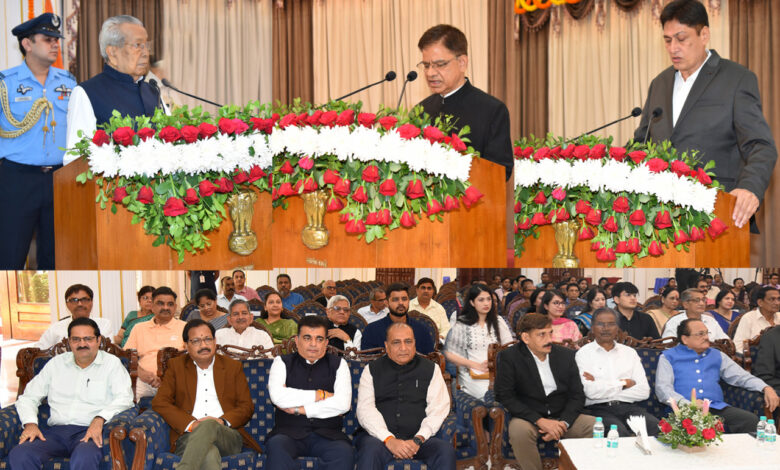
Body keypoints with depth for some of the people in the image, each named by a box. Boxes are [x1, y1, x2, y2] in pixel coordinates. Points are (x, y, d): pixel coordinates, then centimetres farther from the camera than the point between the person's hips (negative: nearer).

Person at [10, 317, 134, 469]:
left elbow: (124, 398, -4)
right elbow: (28, 397, 21)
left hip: (91, 431, -4)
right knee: (19, 456, -27)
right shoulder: (56, 363, 20)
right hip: (56, 430, 4)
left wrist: (99, 419, -21)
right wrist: (30, 423, 0)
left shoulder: (112, 363, 9)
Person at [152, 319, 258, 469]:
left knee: (208, 425, -37)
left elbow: (247, 407, 14)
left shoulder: (233, 367, 19)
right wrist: (191, 424, -9)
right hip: (189, 436, -1)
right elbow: (159, 403, 6)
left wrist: (222, 421, -8)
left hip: (228, 435, 2)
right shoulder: (176, 366, 18)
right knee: (209, 454, -40)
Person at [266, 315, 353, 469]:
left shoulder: (338, 364, 14)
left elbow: (343, 404, -3)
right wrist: (320, 395, -2)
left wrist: (298, 409, -5)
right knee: (276, 446, -34)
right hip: (289, 432, 0)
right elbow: (277, 397, -7)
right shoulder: (283, 362, 13)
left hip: (327, 434, 0)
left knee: (343, 451, -32)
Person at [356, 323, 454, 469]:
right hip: (380, 436, 0)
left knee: (446, 450, -28)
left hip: (419, 437, 1)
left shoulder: (430, 369, 14)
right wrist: (389, 440, -15)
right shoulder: (372, 370, 13)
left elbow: (438, 409, 4)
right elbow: (365, 409, 1)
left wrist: (418, 439, -12)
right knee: (371, 449, -34)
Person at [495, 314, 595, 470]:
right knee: (519, 430, -36)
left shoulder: (566, 354, 5)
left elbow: (577, 395, 5)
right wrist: (540, 421, -21)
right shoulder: (509, 357, -7)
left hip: (563, 417, 4)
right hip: (528, 418, -3)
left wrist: (563, 423, -13)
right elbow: (504, 397, -12)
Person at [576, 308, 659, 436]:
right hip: (598, 409, -4)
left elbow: (644, 392, 5)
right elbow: (591, 392, -11)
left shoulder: (630, 352, 16)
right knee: (618, 430, -35)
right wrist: (623, 383, 2)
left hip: (628, 407, 4)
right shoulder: (583, 354, 4)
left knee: (655, 425, -27)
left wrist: (605, 390, -4)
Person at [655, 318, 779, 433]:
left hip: (717, 408, 5)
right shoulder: (668, 357, 12)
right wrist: (688, 404, -16)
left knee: (751, 420, -24)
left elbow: (741, 376, 24)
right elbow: (662, 389, 0)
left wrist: (766, 388, 4)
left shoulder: (717, 355, 26)